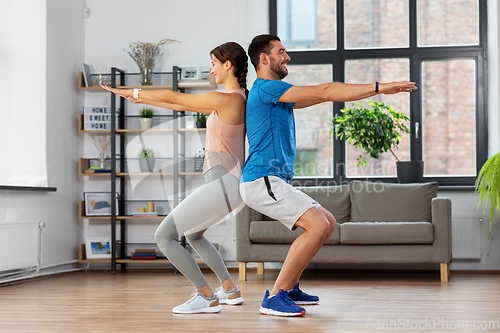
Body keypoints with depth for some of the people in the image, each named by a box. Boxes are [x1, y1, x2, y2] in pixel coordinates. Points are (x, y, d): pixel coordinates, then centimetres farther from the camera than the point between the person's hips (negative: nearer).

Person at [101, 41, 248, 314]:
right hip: (230, 182, 11)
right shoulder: (235, 99, 13)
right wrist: (141, 99, 21)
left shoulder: (226, 99, -17)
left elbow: (173, 97, -10)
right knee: (193, 235, 31)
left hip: (223, 185, -11)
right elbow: (181, 105, 19)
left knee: (163, 236, -7)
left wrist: (132, 92, 1)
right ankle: (230, 290, 28)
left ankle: (207, 297, -6)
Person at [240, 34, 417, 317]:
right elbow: (323, 92, -15)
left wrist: (377, 88, 13)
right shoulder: (266, 88, -11)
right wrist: (379, 88, -13)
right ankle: (275, 297, -18)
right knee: (318, 226, -22)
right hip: (262, 180, -11)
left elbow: (323, 94, 20)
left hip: (275, 182, 11)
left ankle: (289, 288, 18)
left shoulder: (276, 94, 22)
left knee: (328, 222, 15)